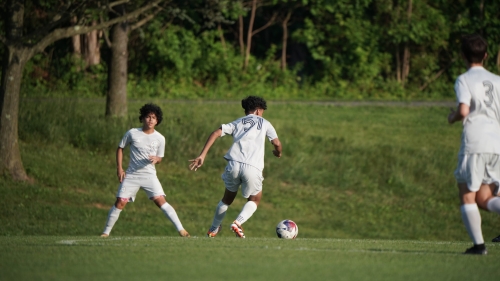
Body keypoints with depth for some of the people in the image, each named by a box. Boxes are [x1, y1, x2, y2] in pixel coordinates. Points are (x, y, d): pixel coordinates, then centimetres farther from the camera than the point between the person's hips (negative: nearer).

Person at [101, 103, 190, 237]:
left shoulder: (160, 138, 0)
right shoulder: (132, 133, -2)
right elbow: (120, 148, 10)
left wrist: (156, 159, -14)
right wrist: (119, 168, 1)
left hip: (149, 175, 0)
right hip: (131, 175, 0)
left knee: (160, 201, -15)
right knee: (120, 202, -5)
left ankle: (180, 229, -14)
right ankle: (106, 231, 9)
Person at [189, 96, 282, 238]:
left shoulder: (237, 123, 23)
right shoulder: (264, 123, 17)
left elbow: (216, 133, 8)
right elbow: (277, 144, 9)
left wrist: (202, 155, 4)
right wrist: (278, 152, 34)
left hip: (233, 164, 3)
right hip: (253, 168, -3)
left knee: (227, 198, 26)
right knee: (254, 200, 20)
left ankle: (213, 230, 33)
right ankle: (238, 222, -5)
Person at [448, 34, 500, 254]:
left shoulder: (464, 80, -1)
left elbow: (463, 111, -15)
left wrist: (452, 118, 6)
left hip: (474, 144, -5)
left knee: (467, 196, 5)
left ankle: (478, 243, -7)